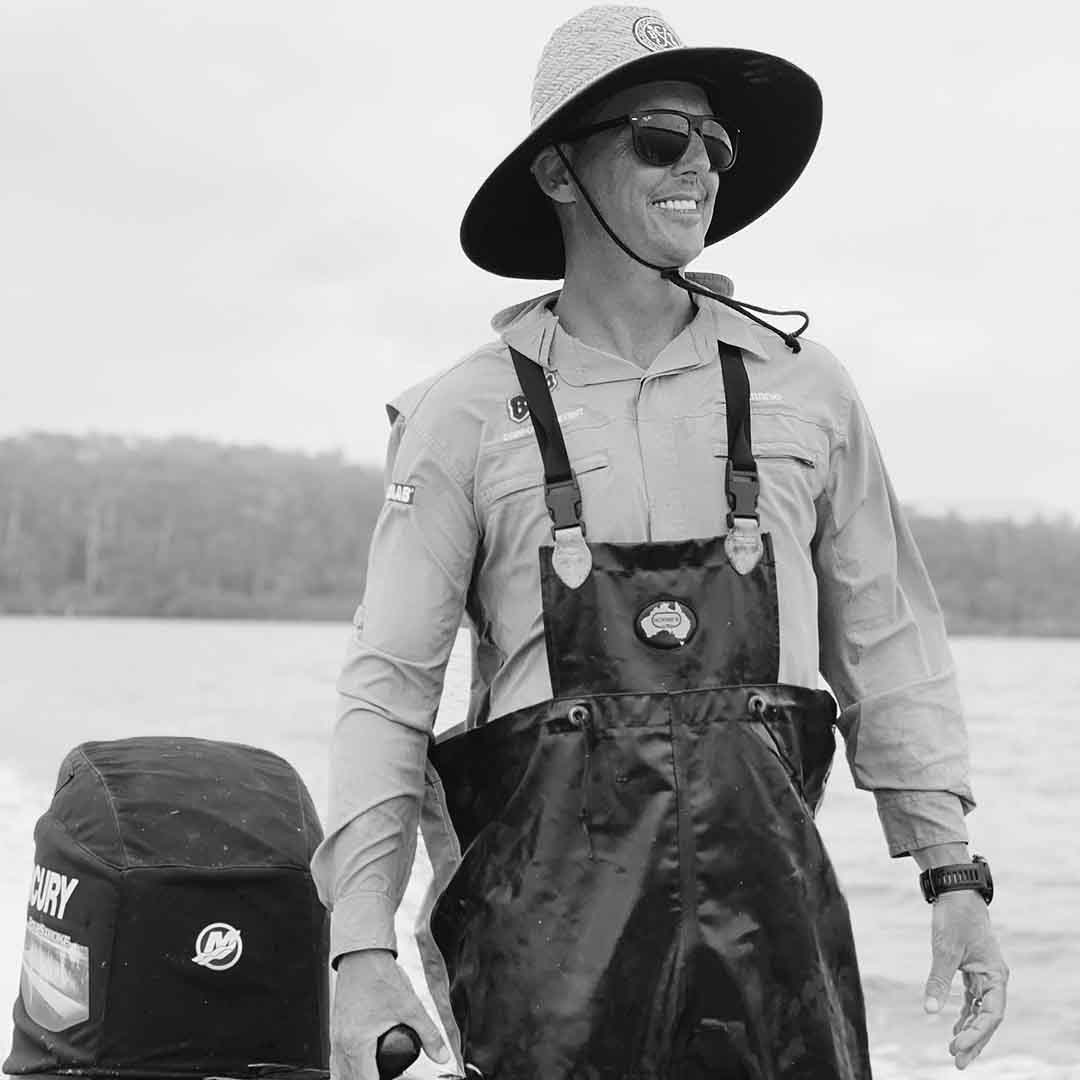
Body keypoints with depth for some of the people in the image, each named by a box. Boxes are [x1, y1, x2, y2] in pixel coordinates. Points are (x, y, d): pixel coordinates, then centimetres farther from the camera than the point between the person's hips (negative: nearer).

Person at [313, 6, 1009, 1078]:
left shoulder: (805, 390, 11)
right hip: (552, 902, -2)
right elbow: (386, 690, 1)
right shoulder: (465, 417, 4)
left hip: (768, 883, 2)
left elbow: (886, 645, 15)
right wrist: (361, 953, -7)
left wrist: (954, 877, 9)